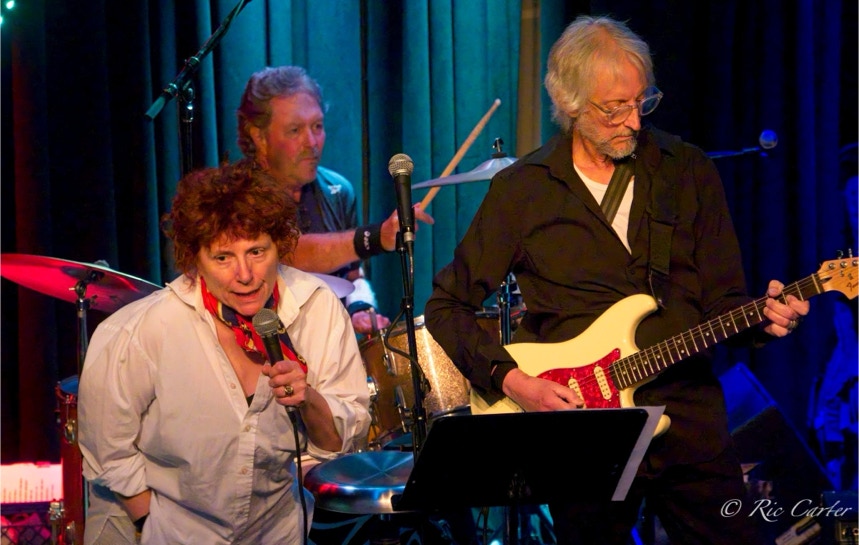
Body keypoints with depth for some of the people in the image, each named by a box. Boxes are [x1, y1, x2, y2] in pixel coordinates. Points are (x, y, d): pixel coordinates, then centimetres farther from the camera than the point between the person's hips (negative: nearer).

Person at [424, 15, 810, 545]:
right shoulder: (522, 189, 1)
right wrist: (511, 380, -10)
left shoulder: (689, 172, 7)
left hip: (688, 419, 1)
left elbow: (721, 299, 8)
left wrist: (761, 318, -14)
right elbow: (448, 305, 4)